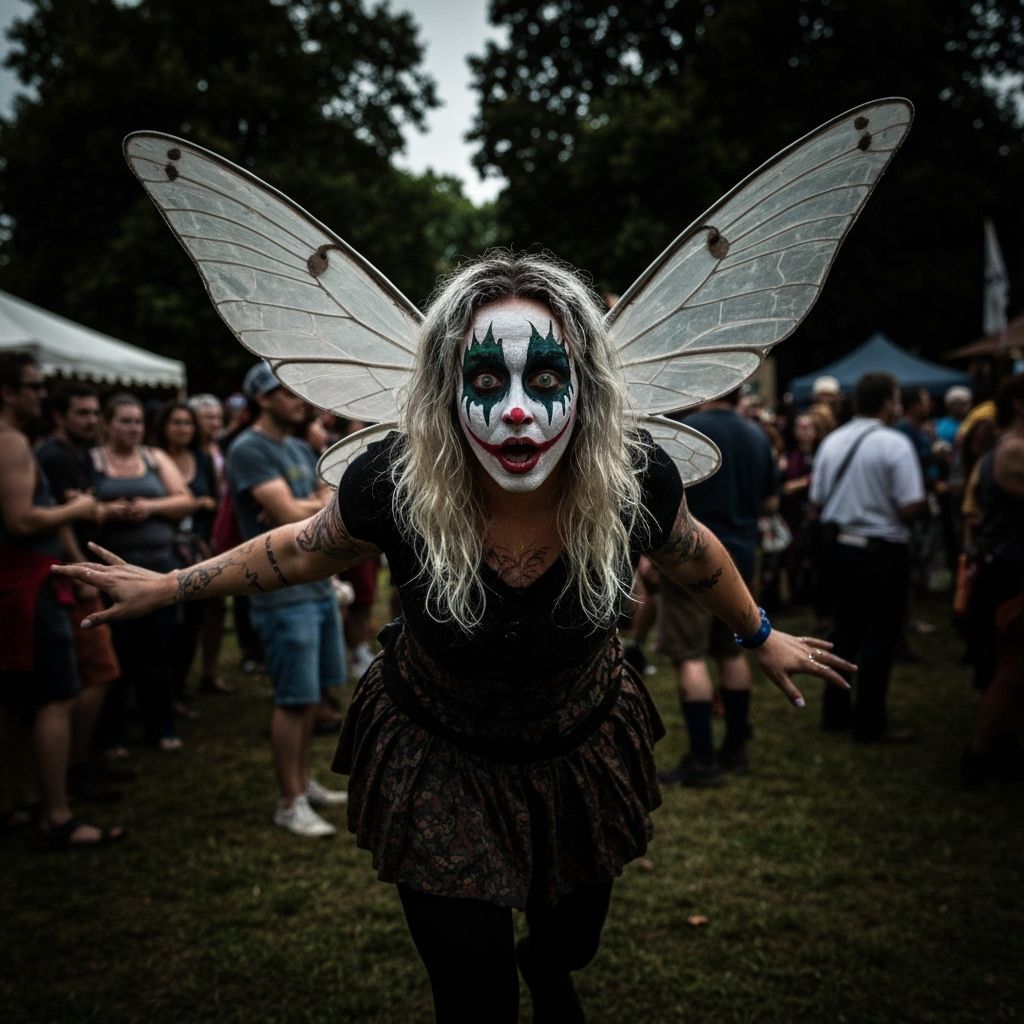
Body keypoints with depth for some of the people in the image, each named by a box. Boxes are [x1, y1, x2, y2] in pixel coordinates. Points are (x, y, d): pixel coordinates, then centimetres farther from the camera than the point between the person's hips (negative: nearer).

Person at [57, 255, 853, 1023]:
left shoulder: (636, 479, -27)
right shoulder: (393, 484, -30)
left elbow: (692, 554, -3)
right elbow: (304, 551, -8)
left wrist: (762, 636, 11)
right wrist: (168, 587, 0)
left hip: (580, 749, 2)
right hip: (439, 761, -2)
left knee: (573, 935, 27)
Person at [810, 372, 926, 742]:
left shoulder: (831, 442, 3)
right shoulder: (895, 444, -15)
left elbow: (817, 502, 8)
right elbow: (911, 508, -19)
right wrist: (925, 504, 3)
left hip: (840, 547, 6)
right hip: (883, 552, -6)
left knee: (845, 632, 17)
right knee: (880, 638, 4)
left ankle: (835, 713, 24)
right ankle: (869, 723, 10)